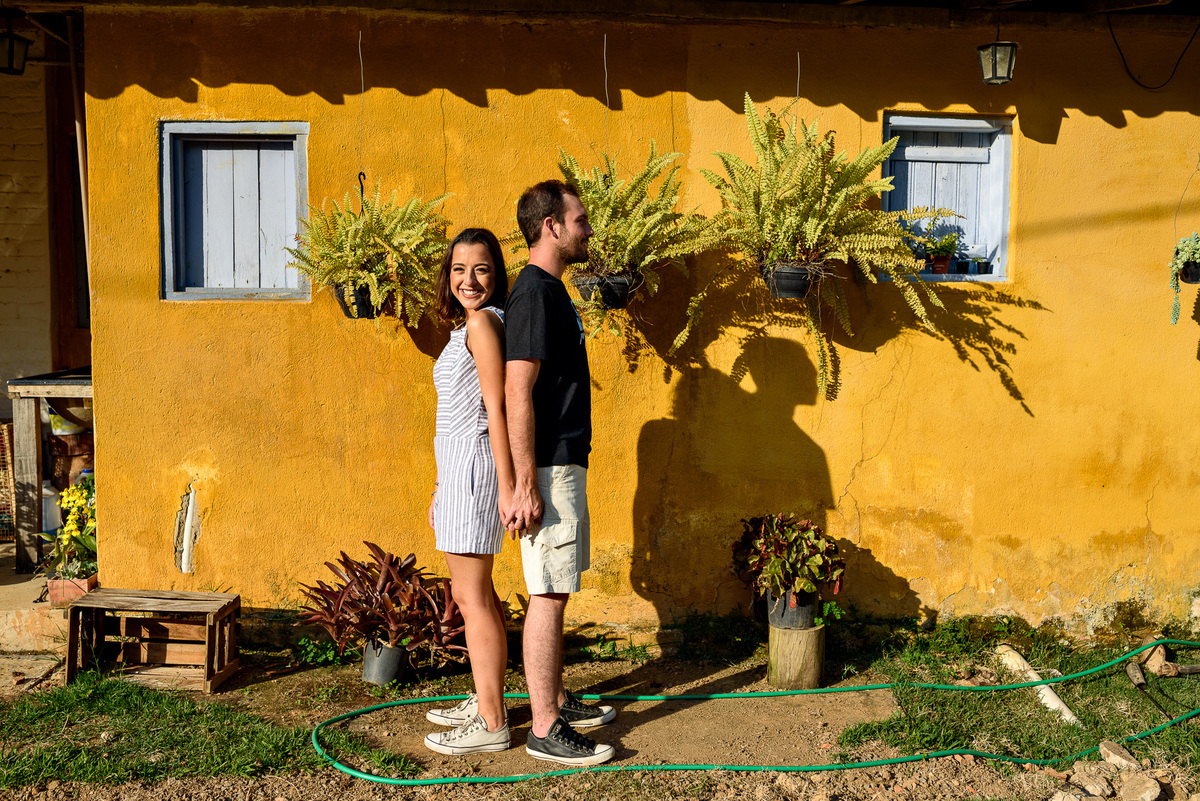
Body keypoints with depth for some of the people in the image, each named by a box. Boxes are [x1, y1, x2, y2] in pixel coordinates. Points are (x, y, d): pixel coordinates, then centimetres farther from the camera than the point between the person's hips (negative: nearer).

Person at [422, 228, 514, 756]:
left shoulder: (482, 322, -11)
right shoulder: (468, 328, 18)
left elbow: (495, 408, -18)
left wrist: (507, 485, -22)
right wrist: (441, 490, 23)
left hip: (472, 463, -10)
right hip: (458, 468, 10)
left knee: (473, 597, -6)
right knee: (470, 592, 17)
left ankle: (491, 723, 1)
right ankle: (485, 701, 28)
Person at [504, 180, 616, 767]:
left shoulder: (551, 290, 15)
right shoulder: (534, 293, -16)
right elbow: (517, 394, -21)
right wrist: (524, 485, -23)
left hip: (565, 463, 10)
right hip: (548, 468, -10)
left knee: (555, 591, 16)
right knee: (548, 594, -5)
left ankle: (556, 700, 28)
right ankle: (545, 729, 3)